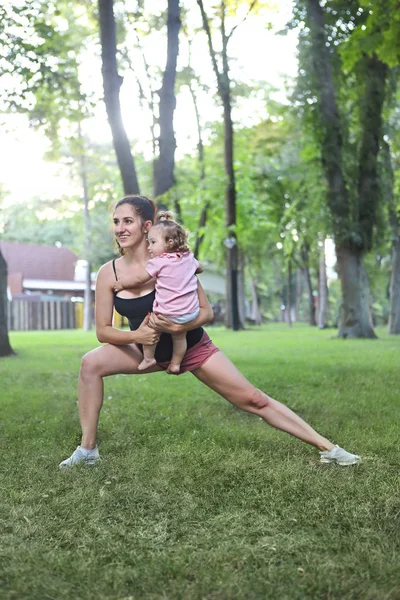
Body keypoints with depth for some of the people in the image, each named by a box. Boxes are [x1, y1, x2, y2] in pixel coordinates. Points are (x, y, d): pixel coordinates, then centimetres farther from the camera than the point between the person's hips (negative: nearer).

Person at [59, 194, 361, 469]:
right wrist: (136, 335, -28)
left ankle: (328, 449, 5)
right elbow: (103, 331, -10)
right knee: (91, 363, -19)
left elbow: (207, 312, -15)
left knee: (255, 400, -5)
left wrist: (180, 327, -34)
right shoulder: (109, 272, -13)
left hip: (193, 347, -3)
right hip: (150, 350, 3)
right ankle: (88, 449, -6)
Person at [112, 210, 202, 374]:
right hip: (191, 312, 6)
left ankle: (148, 358, 22)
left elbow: (138, 279, -4)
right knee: (180, 337, 25)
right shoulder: (188, 257, 6)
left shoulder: (158, 262, -11)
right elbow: (199, 268, 27)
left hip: (169, 314, -6)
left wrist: (121, 283, 10)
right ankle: (175, 364, 32)